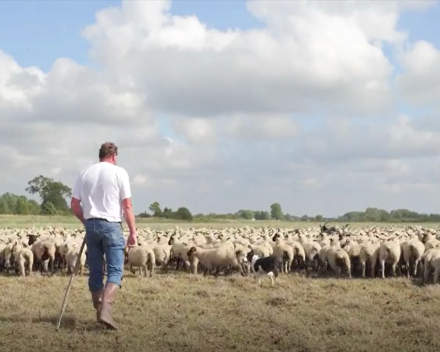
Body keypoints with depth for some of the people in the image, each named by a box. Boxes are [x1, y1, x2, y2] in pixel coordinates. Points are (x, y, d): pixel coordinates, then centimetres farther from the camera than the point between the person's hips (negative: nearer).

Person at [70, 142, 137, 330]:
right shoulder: (119, 172, -2)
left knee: (95, 271, 11)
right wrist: (133, 231, -1)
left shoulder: (85, 173, 10)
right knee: (115, 270, -5)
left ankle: (99, 310, 17)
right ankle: (105, 310, -22)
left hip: (91, 224, 4)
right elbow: (127, 206, -5)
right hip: (111, 225, -4)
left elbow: (75, 205, 8)